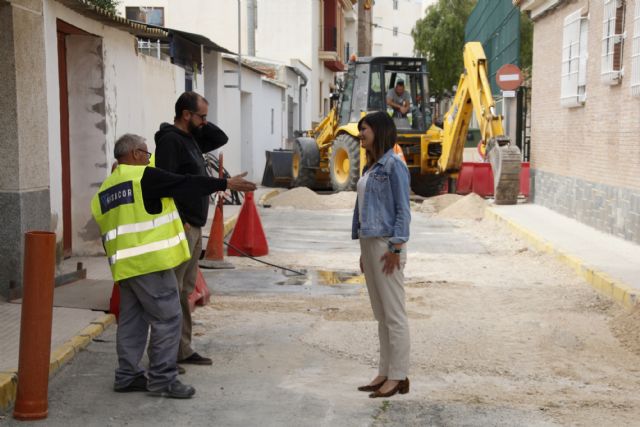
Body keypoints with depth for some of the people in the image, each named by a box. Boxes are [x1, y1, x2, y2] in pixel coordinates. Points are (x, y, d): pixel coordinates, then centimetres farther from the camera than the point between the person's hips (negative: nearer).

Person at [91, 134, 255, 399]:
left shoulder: (104, 190, 17)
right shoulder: (144, 176, -8)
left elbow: (107, 232, 20)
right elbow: (186, 185, -10)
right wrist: (226, 184, -5)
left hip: (124, 265, 9)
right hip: (151, 261, -9)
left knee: (131, 320, 15)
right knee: (167, 318, -3)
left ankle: (127, 376, 20)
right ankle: (162, 379, -1)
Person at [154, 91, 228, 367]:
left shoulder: (190, 138, 16)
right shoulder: (170, 140, -13)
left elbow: (221, 139, 25)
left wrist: (202, 126, 9)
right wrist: (177, 222, -22)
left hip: (194, 228, 10)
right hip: (180, 227, -10)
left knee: (185, 290, 13)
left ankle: (182, 351, 20)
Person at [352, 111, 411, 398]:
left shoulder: (394, 165, -9)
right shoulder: (370, 168, 16)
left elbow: (403, 210, -12)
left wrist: (396, 248, -17)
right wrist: (364, 251, 17)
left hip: (387, 245, -9)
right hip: (369, 243, 9)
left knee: (394, 314, -3)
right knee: (380, 314, 12)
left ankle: (398, 377, 3)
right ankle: (385, 372, 19)